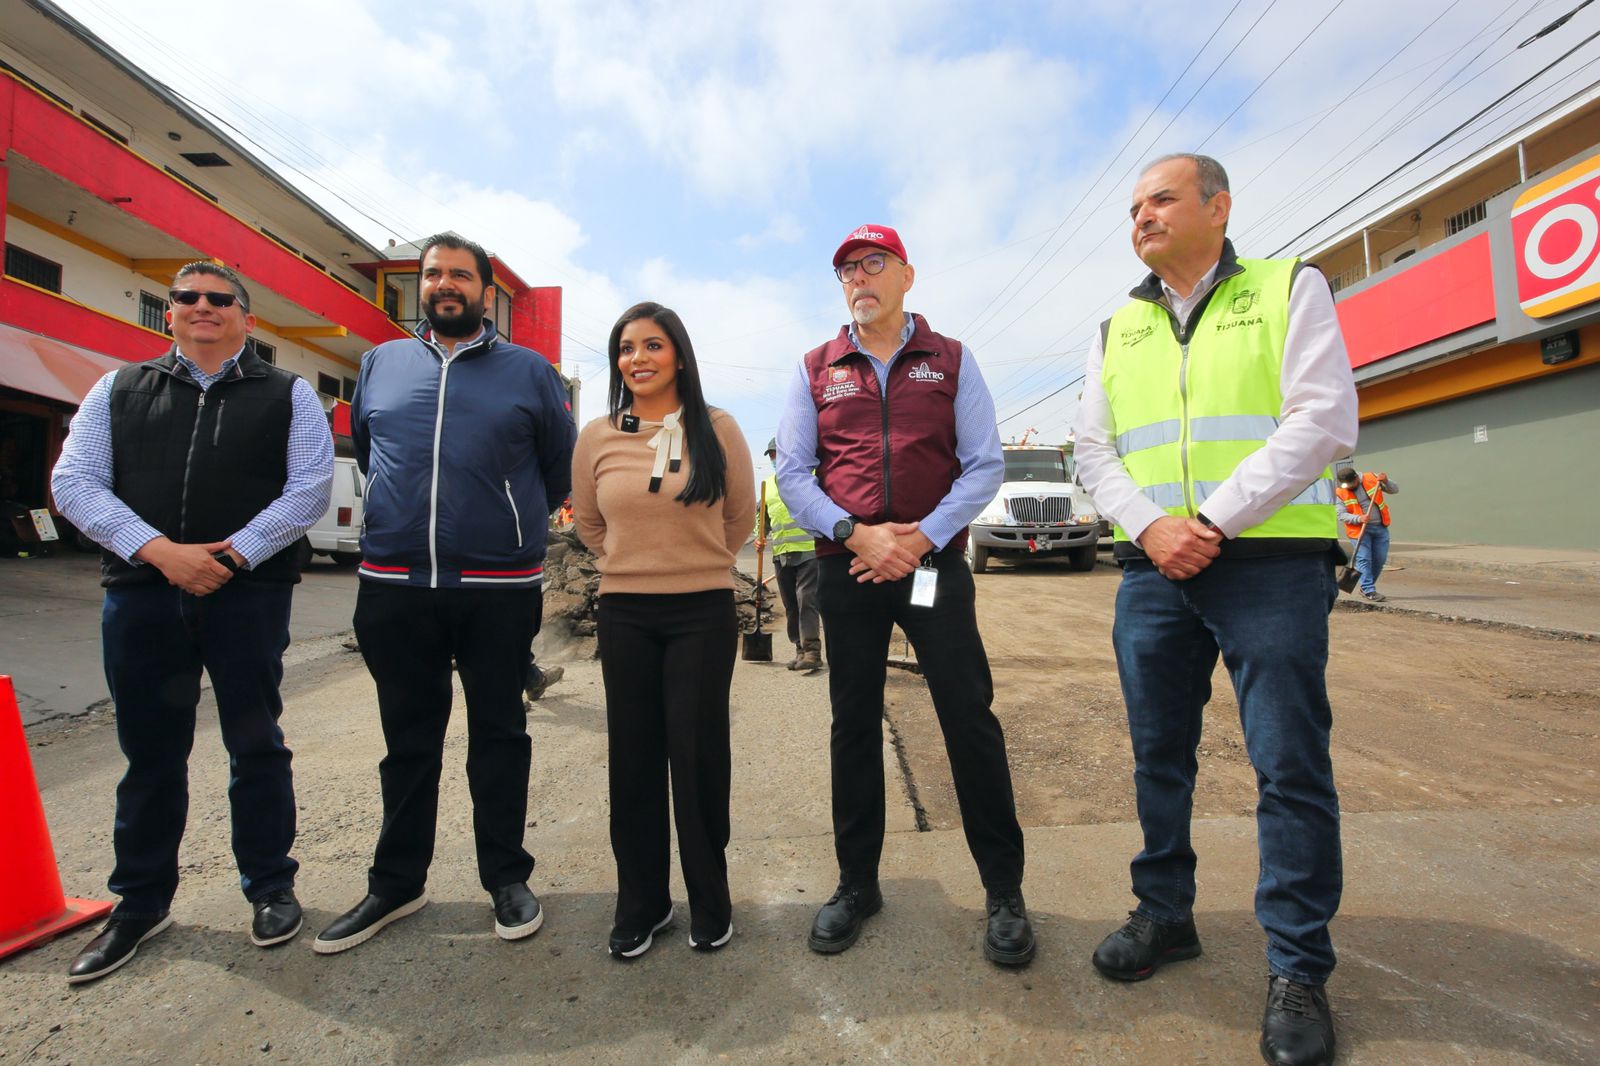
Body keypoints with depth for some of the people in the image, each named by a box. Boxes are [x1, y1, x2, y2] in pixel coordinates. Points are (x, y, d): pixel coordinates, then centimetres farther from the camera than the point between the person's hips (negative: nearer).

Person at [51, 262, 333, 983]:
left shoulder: (287, 394, 6)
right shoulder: (119, 390, 14)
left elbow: (309, 487, -4)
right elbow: (74, 481, 3)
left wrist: (232, 553, -13)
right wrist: (159, 550, -12)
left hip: (249, 592, -2)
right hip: (140, 591, 3)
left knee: (256, 746, 5)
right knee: (149, 752, 12)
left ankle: (269, 886, 21)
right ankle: (142, 902, 29)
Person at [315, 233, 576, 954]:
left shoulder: (529, 371, 4)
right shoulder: (382, 362, 12)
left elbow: (561, 464, 10)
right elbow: (363, 448, 24)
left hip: (499, 588, -2)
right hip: (393, 585, 3)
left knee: (499, 736, 8)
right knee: (407, 740, 14)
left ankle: (506, 878, 25)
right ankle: (396, 882, 32)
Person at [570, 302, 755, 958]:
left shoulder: (718, 429, -3)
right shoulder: (597, 437, 3)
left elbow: (740, 514, 9)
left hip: (704, 612, -2)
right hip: (624, 614, 2)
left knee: (698, 756, 4)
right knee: (634, 760, 9)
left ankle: (709, 902, 25)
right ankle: (640, 904, 29)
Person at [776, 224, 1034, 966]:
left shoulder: (951, 360, 9)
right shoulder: (816, 370, 10)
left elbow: (984, 464, 1)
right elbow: (791, 472, 2)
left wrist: (924, 537, -13)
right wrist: (855, 533, -12)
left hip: (934, 563, -1)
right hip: (846, 569, 2)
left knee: (971, 719, -1)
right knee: (853, 725, 9)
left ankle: (1004, 890, 18)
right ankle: (856, 884, 25)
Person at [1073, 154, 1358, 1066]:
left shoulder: (1289, 289, 5)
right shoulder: (1118, 329, 15)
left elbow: (1323, 420, -8)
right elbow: (1095, 450, 9)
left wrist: (1214, 520, -17)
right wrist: (1150, 525, -9)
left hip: (1273, 562, -3)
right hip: (1153, 571, 4)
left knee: (1291, 765, 0)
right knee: (1159, 755, 11)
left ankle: (1299, 970, 17)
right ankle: (1166, 916, 28)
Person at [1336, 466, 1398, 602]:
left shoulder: (1371, 478, -1)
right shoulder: (1340, 492, -7)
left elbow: (1395, 490, 6)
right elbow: (1341, 515, -9)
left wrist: (1386, 482, -14)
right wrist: (1358, 518, -25)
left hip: (1380, 527, 3)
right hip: (1360, 529, -3)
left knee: (1380, 559, 6)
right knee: (1364, 559, -9)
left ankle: (1366, 587, 20)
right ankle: (1369, 591, -7)